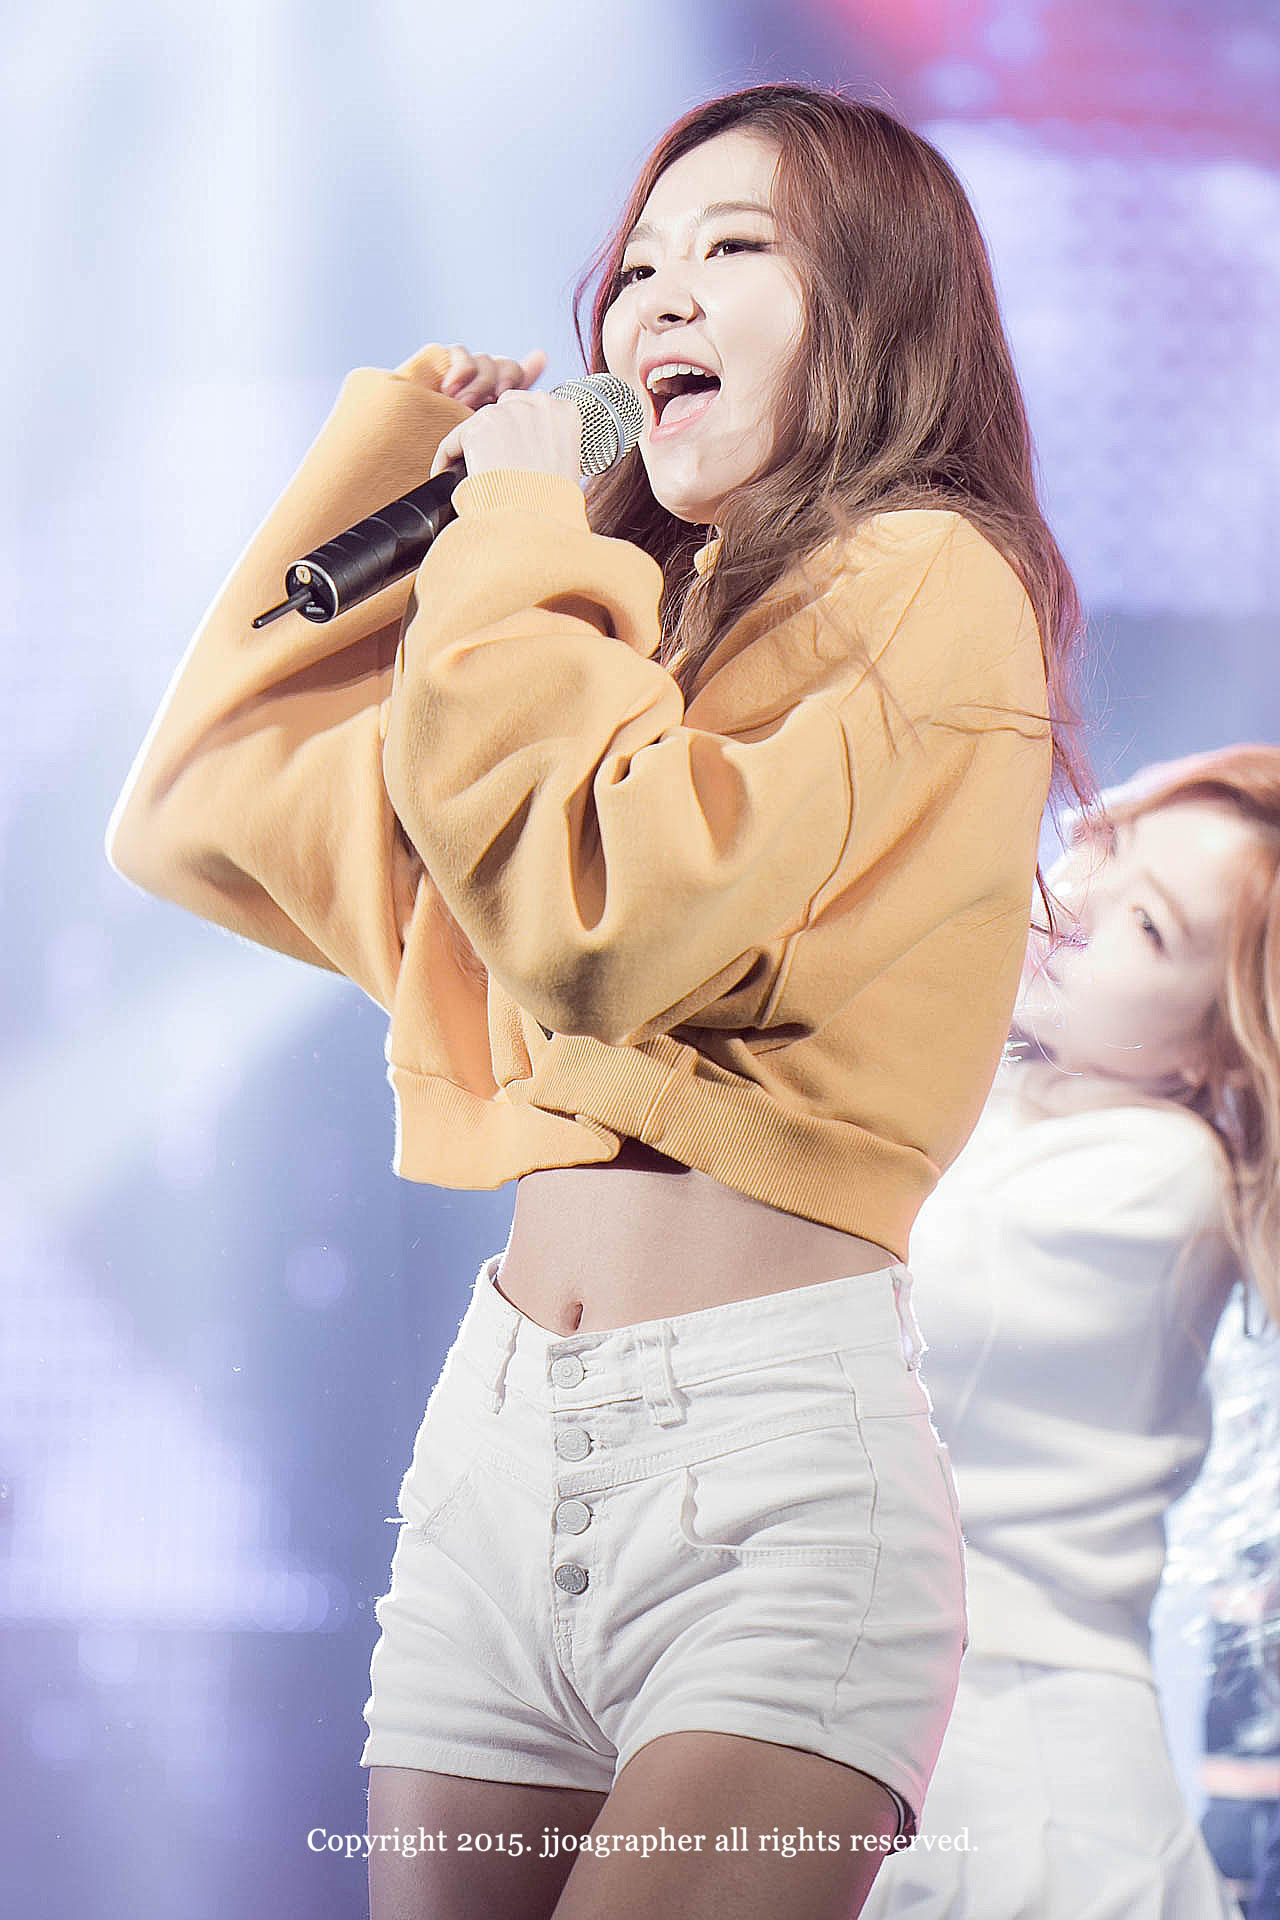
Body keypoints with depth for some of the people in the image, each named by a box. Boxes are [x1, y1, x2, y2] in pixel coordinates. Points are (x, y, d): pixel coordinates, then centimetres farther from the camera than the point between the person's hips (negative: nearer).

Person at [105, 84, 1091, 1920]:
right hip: (495, 1426, 7)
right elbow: (200, 812, 19)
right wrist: (398, 460, 15)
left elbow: (615, 912, -20)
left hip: (774, 1448, -7)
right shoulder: (640, 615, 20)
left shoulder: (930, 581, -4)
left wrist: (523, 534, -7)